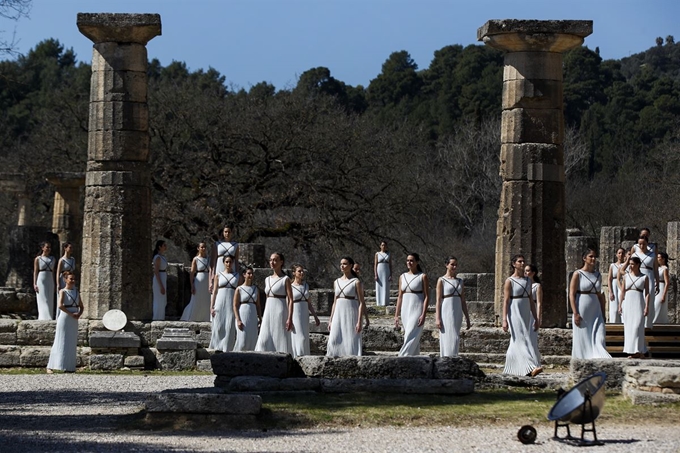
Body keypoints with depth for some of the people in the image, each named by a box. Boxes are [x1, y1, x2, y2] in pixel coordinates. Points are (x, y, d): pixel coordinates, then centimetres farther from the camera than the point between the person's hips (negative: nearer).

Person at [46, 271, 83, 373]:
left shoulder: (76, 292, 13)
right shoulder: (63, 292, -5)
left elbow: (81, 306, 16)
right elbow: (60, 305, -19)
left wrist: (79, 314, -5)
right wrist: (71, 314, -21)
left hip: (74, 321, 6)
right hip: (64, 319, -6)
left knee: (72, 344, 5)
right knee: (60, 343, -8)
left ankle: (69, 367, 8)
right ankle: (50, 366, -5)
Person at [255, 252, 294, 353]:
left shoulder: (285, 279, -4)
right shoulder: (268, 280, 14)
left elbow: (290, 300, -8)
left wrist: (290, 318, -17)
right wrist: (264, 317, 18)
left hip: (280, 312, -6)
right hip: (269, 312, 6)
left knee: (281, 340, -5)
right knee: (264, 341, -5)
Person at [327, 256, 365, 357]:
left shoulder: (356, 282, -3)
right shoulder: (337, 282, 13)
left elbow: (361, 303, -7)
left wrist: (359, 321, -15)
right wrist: (330, 320, 13)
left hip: (351, 315, -5)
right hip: (338, 315, 5)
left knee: (351, 343, -5)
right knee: (334, 342, -6)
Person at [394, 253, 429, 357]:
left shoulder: (422, 277, -3)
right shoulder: (402, 277, 11)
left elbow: (427, 296, -6)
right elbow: (400, 297, 14)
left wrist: (423, 315, -14)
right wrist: (396, 315, 10)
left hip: (417, 310, -6)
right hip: (405, 309, 6)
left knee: (410, 337, -15)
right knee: (414, 339, 8)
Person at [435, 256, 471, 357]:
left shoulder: (460, 281, 13)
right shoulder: (441, 280, -1)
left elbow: (463, 301, 15)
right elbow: (438, 300, -5)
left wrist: (467, 318, 12)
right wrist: (438, 318, -12)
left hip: (457, 313, 5)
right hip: (446, 313, -5)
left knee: (455, 339, 3)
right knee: (448, 339, -9)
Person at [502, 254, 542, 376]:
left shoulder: (528, 281, 14)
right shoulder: (509, 281, -4)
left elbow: (531, 300, 17)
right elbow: (506, 301, -8)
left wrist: (535, 318, 14)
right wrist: (504, 320, -16)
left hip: (526, 314, 6)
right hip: (515, 314, -6)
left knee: (516, 342, 8)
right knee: (522, 340, -14)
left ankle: (509, 368, 15)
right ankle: (531, 368, -25)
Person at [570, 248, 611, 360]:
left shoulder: (598, 276, 12)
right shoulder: (578, 274, -3)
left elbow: (600, 295, 16)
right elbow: (572, 295, -7)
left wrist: (603, 314, 12)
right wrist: (575, 314, -15)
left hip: (595, 312, 4)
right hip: (582, 313, -4)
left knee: (599, 339, -7)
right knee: (583, 341, 0)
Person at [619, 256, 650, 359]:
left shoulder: (644, 277, 2)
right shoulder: (625, 276, 9)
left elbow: (647, 293, 0)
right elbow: (622, 291, 11)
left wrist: (647, 306, -8)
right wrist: (620, 305, 6)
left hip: (638, 303, -3)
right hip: (627, 302, 3)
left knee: (637, 327, -10)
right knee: (628, 327, 2)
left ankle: (638, 351, -6)